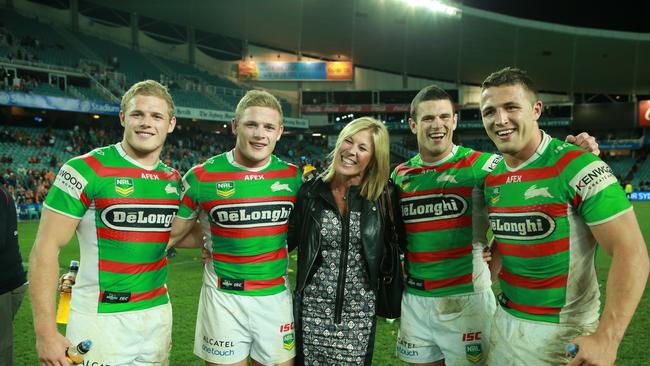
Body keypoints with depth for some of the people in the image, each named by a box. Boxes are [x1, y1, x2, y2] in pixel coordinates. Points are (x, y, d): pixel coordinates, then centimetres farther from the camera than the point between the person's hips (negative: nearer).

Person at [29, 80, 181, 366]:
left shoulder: (173, 179, 6)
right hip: (100, 320, -5)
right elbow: (45, 248, -13)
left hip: (157, 315, 5)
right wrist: (45, 331, -17)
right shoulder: (86, 170, -11)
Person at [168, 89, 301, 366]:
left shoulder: (292, 176, 0)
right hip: (224, 299, -2)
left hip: (276, 297, 3)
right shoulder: (202, 177, -9)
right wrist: (212, 240, -4)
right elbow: (172, 235, 0)